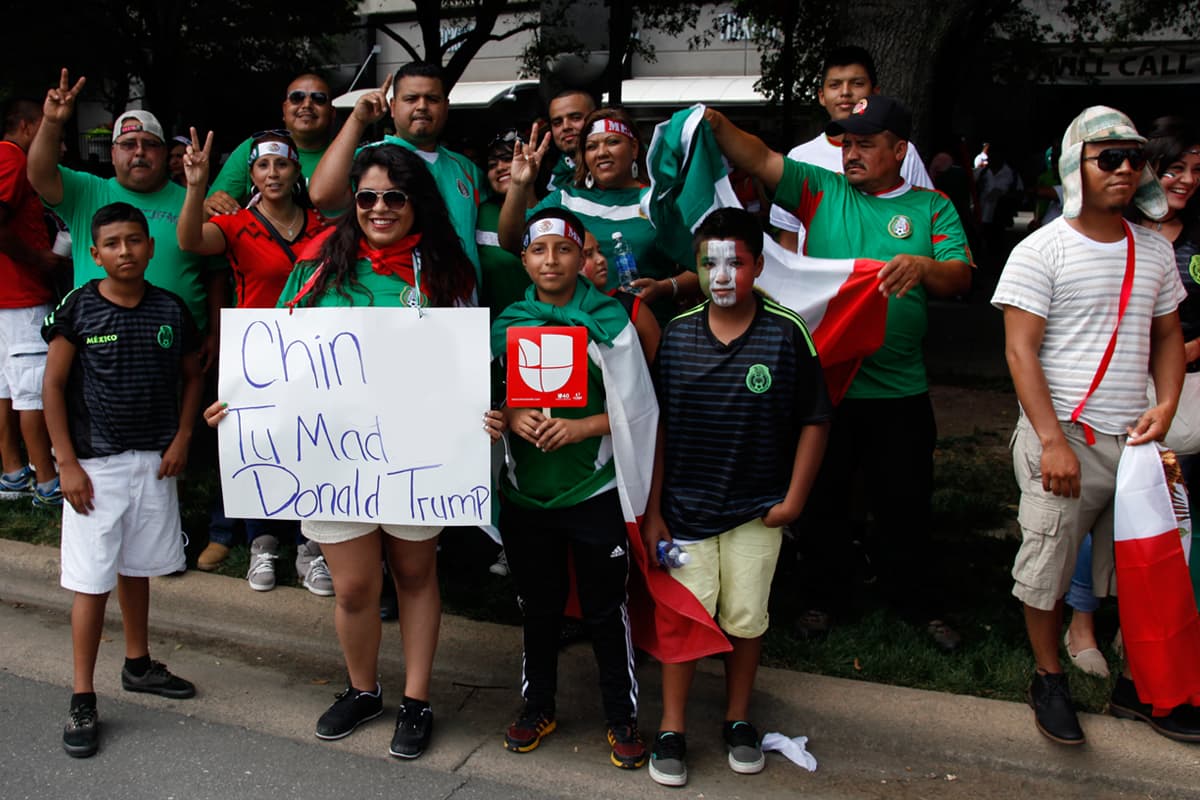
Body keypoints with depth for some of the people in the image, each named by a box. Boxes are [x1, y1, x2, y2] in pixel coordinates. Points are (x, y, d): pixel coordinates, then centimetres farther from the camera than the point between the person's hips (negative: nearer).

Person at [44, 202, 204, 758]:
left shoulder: (171, 310, 1)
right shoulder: (78, 308, -7)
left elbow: (192, 376, 11)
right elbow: (53, 385, -5)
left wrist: (182, 438, -1)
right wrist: (67, 464, -9)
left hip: (154, 461, 3)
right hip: (95, 463, -3)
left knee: (136, 567, 17)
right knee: (91, 581, 0)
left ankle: (138, 665, 36)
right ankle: (83, 702, 10)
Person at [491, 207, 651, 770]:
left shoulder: (610, 318, -6)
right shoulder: (507, 322, 3)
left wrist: (579, 428, -20)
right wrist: (512, 418, -13)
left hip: (595, 492, -2)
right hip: (526, 492, 3)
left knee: (605, 609, 9)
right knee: (538, 606, 17)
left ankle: (622, 717, 27)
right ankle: (538, 707, 36)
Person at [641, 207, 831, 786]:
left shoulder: (786, 333, -9)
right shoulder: (676, 333, -4)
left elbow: (814, 420, -3)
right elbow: (657, 426, 1)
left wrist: (794, 498, -5)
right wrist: (652, 510, 0)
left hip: (756, 510, 0)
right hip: (685, 507, 1)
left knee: (746, 618, 12)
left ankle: (738, 720, 34)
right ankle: (671, 730, 23)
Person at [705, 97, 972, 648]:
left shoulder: (932, 208, 5)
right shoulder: (821, 190, 5)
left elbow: (960, 277, -5)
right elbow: (760, 160, -6)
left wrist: (923, 267, -26)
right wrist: (718, 126, -22)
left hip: (898, 389, 0)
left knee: (904, 503, 10)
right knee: (822, 496, 13)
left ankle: (920, 604, 29)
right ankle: (823, 596, 31)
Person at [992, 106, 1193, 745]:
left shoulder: (1154, 250, 11)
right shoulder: (1041, 251, -6)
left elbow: (1167, 336, 19)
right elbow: (1020, 350, -11)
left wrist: (1165, 406, 0)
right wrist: (1053, 441, -17)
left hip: (1134, 440, 5)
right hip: (1063, 436, -5)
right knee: (1047, 569, 3)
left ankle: (1137, 684, 29)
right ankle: (1049, 681, 23)